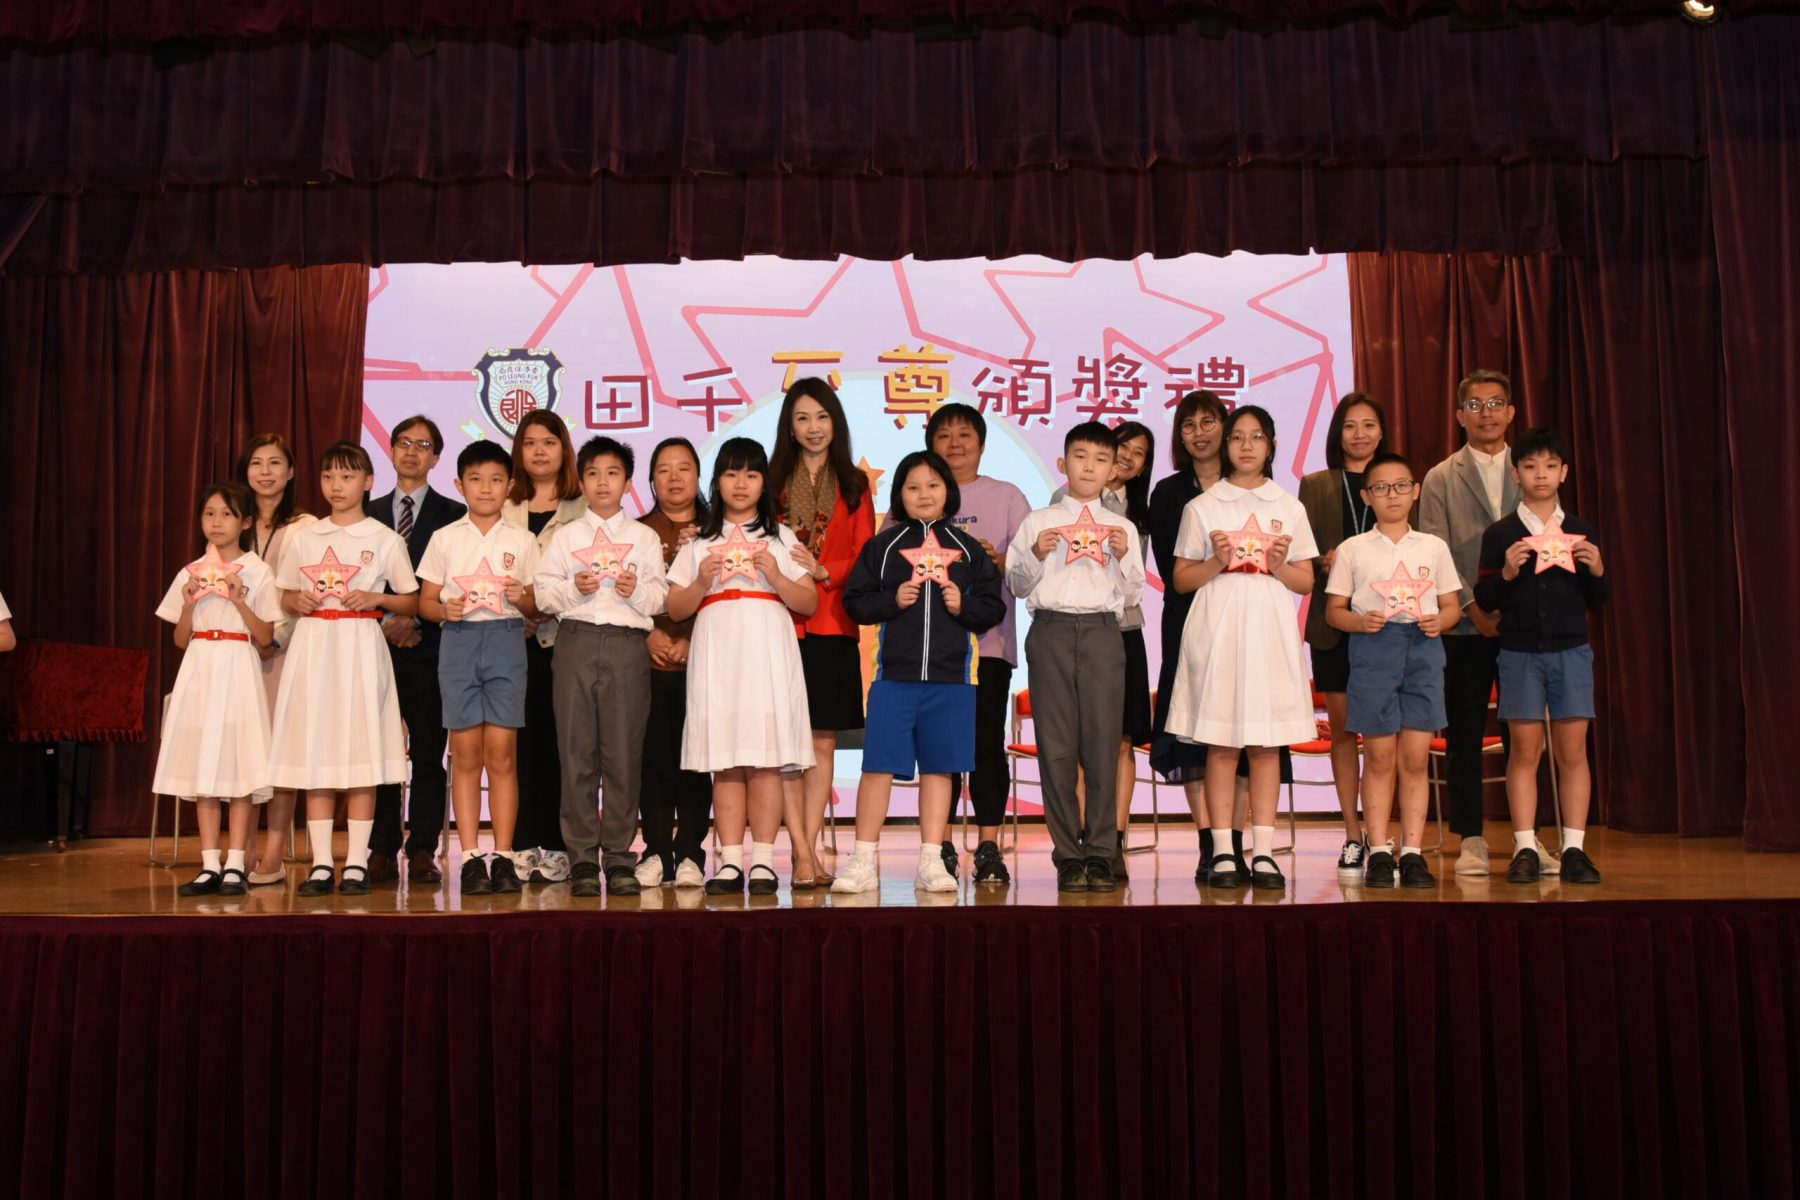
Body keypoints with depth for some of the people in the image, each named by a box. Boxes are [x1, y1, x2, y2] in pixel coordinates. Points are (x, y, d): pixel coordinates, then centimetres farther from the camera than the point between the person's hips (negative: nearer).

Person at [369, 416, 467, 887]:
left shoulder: (452, 515, 5)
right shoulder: (368, 515, 15)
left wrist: (416, 619, -10)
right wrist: (386, 620, -5)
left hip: (430, 647, -3)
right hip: (379, 643, 3)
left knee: (428, 754, 0)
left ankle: (423, 852, 4)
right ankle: (382, 852, 8)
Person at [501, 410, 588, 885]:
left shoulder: (584, 509, 7)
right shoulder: (504, 510, 14)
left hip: (565, 636, -2)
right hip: (515, 637, 2)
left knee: (558, 739, -2)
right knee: (521, 739, 1)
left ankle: (557, 847, 4)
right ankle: (524, 846, 6)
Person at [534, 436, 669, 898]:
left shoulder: (644, 537, 13)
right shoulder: (565, 536, 14)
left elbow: (660, 597, 7)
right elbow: (544, 594, 8)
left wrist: (638, 591, -12)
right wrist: (573, 588, -10)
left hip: (628, 643, 0)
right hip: (577, 639, 1)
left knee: (624, 752, -1)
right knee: (577, 751, -1)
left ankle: (619, 856, 6)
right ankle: (581, 859, 5)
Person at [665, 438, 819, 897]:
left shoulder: (781, 538, 13)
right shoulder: (700, 541, 16)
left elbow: (809, 603, 6)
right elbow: (675, 609, 11)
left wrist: (775, 575, -9)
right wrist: (702, 581, -6)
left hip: (767, 655, -1)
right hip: (717, 656, 1)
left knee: (766, 760, -5)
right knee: (724, 762, -1)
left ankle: (763, 860, -1)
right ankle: (730, 861, 2)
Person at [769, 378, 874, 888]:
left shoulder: (854, 484, 12)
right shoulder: (773, 481, 10)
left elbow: (865, 559, 5)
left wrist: (823, 570, -12)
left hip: (833, 626, 1)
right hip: (780, 622, -1)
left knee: (823, 741, 2)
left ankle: (808, 847, 7)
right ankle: (803, 853, -1)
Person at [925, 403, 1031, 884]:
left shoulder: (1007, 496, 11)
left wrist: (997, 559, -15)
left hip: (989, 637, -1)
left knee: (987, 741, -3)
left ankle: (988, 847, 3)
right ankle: (941, 846, 11)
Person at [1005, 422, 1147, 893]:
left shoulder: (1122, 527, 14)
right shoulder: (1038, 522, 11)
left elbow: (1134, 594, 12)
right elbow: (1019, 584, 10)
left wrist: (1124, 557, -5)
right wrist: (1036, 555, -7)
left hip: (1102, 633, 1)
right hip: (1051, 631, 0)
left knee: (1103, 743, -3)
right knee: (1056, 745, -1)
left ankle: (1100, 854, 5)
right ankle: (1068, 857, 6)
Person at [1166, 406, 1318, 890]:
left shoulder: (1288, 507, 11)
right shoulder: (1202, 506, 7)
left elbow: (1307, 582, 11)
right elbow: (1181, 578, 7)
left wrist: (1280, 567, -9)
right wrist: (1216, 563, -11)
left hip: (1271, 633, 2)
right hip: (1218, 632, -1)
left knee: (1267, 743, 1)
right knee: (1221, 745, -2)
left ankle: (1264, 853, 6)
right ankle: (1222, 854, 3)